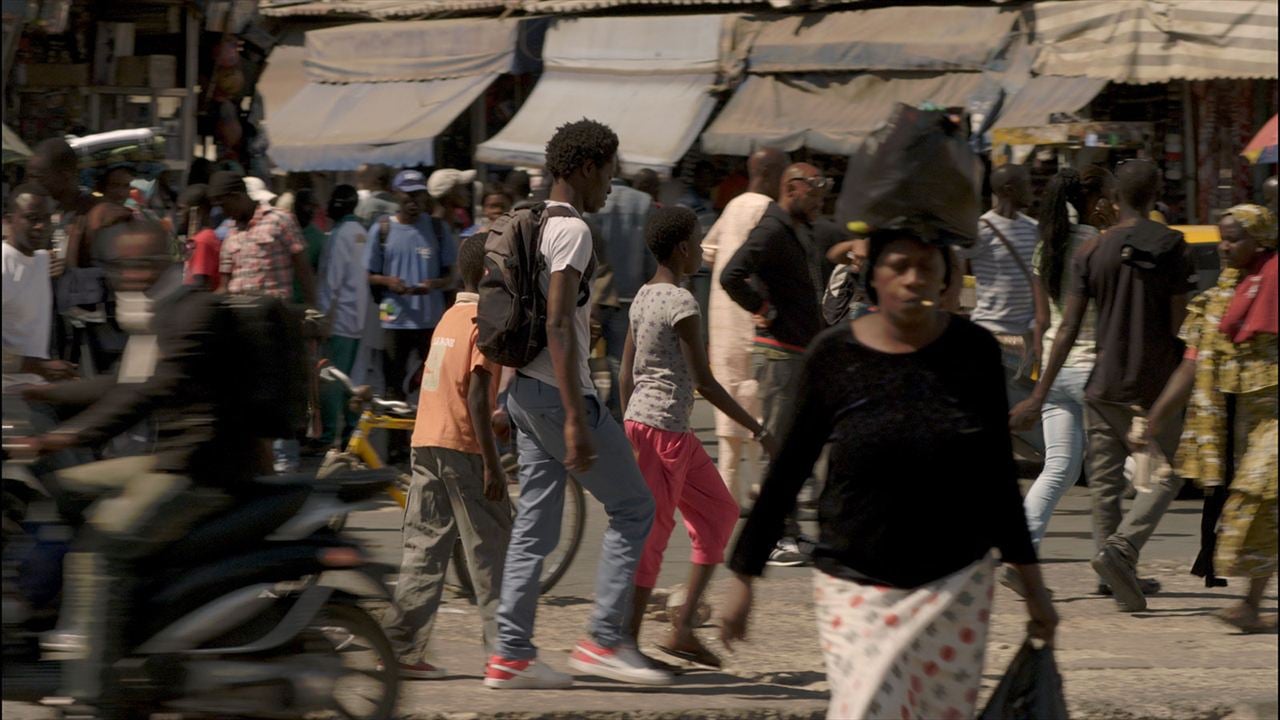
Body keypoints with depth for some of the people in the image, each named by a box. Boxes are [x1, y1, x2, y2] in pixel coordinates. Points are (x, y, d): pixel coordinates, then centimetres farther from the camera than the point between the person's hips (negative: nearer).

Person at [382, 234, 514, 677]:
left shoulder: (450, 318, 16)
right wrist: (493, 465, -18)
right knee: (490, 550, -2)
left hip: (425, 442, 8)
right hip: (462, 446, -8)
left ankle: (401, 648, 5)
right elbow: (476, 398, -18)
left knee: (425, 549, 8)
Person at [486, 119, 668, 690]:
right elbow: (558, 326, -23)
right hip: (559, 391, -9)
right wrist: (576, 420, -26)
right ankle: (605, 639, -4)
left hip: (525, 389, 9)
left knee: (535, 525, 9)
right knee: (633, 508, -1)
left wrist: (508, 402, 26)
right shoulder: (572, 231, -15)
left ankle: (512, 654, 6)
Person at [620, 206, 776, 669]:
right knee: (653, 532, -5)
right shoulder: (681, 305, -16)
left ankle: (683, 628, 12)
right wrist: (758, 431, -11)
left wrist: (628, 431, 23)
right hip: (665, 428, -9)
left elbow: (627, 373, 15)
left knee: (719, 512, 15)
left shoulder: (644, 296, 10)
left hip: (640, 421, 9)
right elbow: (704, 382, -16)